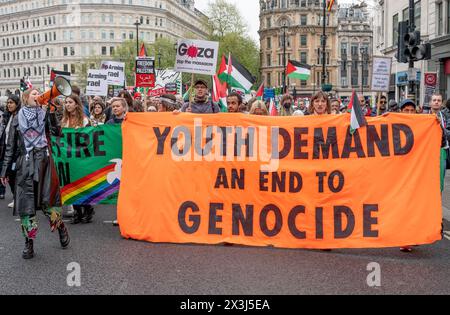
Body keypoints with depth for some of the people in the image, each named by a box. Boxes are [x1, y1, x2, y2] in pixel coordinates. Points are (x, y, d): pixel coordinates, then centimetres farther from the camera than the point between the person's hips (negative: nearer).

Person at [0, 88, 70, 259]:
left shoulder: (44, 114, 8)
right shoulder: (18, 118, 10)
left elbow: (56, 132, -9)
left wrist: (50, 112, -15)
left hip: (44, 162, -1)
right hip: (25, 163, 1)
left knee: (48, 199, -5)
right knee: (25, 203, -2)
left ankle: (61, 227, 19)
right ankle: (29, 243, 7)